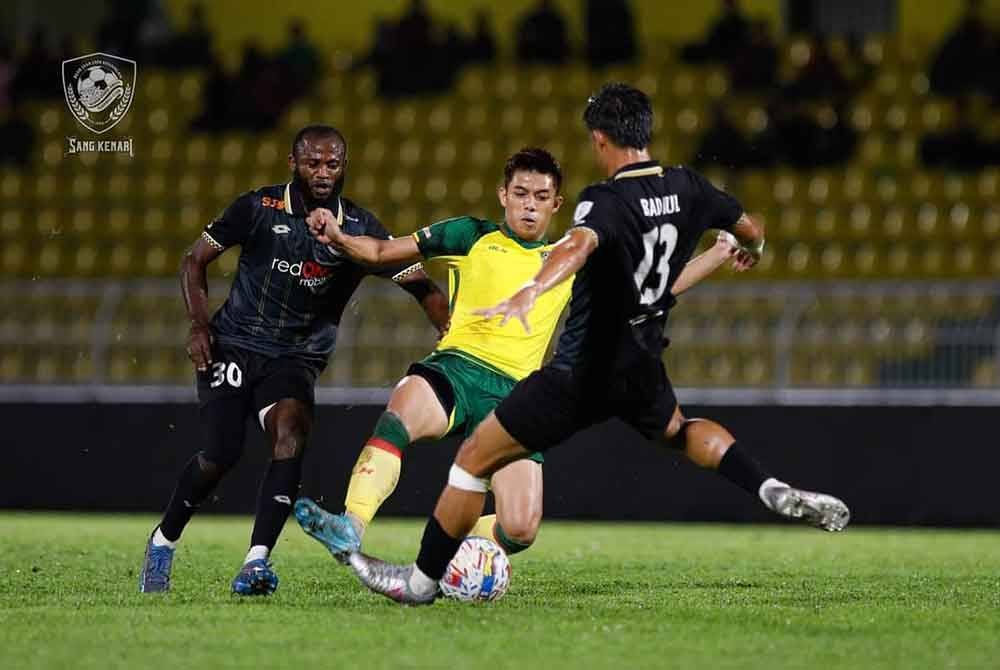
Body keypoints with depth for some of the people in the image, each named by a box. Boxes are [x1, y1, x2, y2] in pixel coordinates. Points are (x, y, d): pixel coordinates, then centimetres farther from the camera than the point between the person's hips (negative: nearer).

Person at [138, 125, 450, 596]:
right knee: (221, 454, -16)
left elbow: (422, 286, -5)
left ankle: (256, 562, -30)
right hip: (235, 344, -1)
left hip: (296, 358, 1)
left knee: (291, 436, -27)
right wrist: (199, 325, -10)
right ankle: (163, 542, 10)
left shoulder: (360, 229, -4)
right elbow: (195, 260, 4)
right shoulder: (258, 209, -6)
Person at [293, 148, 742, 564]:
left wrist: (719, 254, 19)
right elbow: (382, 252, 11)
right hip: (456, 369, -2)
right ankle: (349, 530, -46)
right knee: (403, 409, -40)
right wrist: (336, 237, -8)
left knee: (521, 530, -12)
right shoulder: (473, 238, 13)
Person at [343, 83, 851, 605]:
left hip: (580, 375, -7)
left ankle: (423, 580, 9)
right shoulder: (687, 189, 0)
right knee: (678, 430, 37)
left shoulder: (607, 202, -20)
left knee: (474, 459, 3)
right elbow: (749, 228, 19)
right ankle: (774, 492, 17)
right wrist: (752, 249, 44)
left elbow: (579, 244, -43)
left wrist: (530, 293, -61)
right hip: (641, 366, 7)